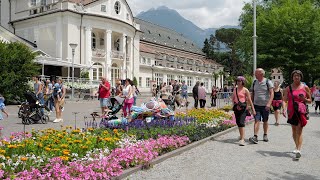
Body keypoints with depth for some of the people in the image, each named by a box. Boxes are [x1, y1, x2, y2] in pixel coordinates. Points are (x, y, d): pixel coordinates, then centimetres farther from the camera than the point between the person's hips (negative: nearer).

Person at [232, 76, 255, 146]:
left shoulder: (245, 90, -5)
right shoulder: (235, 89, 10)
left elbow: (250, 100, -5)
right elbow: (232, 98, 22)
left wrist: (253, 109, -6)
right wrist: (234, 103, 4)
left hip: (243, 108, -6)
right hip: (236, 108, 6)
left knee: (241, 123, -16)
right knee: (238, 123, 14)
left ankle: (242, 139, -18)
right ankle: (241, 136, 34)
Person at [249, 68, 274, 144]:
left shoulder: (268, 82, -4)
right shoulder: (254, 82, 8)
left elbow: (271, 94, -9)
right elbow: (252, 94, 14)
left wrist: (269, 103, -21)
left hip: (265, 106, -2)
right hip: (256, 105, 2)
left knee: (265, 121, 10)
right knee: (257, 120, -8)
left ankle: (265, 135, 26)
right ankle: (255, 136, -14)